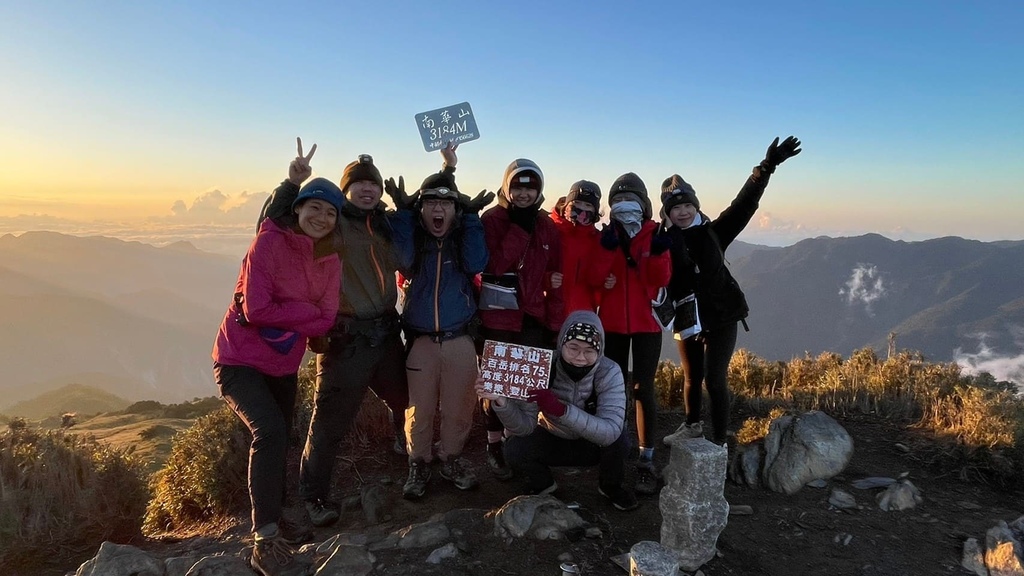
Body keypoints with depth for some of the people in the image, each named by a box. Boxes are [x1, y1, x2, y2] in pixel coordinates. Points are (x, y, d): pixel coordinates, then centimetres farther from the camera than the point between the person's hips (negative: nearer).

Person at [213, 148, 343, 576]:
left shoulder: (330, 260, -1)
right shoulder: (270, 241, -17)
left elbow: (325, 319, -8)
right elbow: (255, 308, -24)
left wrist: (283, 319, -20)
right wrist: (304, 312, -17)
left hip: (283, 365, 7)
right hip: (240, 360, -7)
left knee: (278, 440, 17)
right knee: (270, 433, -24)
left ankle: (273, 518, 38)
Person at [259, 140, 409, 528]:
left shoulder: (388, 225, 11)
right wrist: (292, 184, -23)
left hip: (386, 332, 6)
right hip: (344, 338, -5)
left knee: (406, 400, 21)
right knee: (332, 419, -3)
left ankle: (409, 451, 50)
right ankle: (314, 494, 14)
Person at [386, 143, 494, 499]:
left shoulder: (465, 236, 4)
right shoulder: (411, 236, 2)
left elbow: (475, 264, -16)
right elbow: (404, 262, -20)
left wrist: (472, 216, -15)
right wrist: (402, 211, -18)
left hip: (460, 339, 1)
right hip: (420, 340, 0)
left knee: (458, 407, 8)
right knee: (419, 409, 5)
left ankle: (451, 459, 29)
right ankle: (419, 464, 24)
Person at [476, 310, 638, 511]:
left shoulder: (609, 373, -27)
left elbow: (611, 431, -40)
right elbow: (524, 427, -27)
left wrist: (560, 409, -53)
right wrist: (501, 401, -47)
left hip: (594, 444, -1)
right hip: (553, 440, 1)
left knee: (618, 438, -31)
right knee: (513, 449, -25)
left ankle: (610, 487, 2)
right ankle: (542, 484, 9)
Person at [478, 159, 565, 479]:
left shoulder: (547, 227, 6)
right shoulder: (491, 220, -7)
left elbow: (554, 278, 7)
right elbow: (492, 267, -20)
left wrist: (555, 322, 3)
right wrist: (520, 228, -21)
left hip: (533, 320, 4)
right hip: (497, 319, -3)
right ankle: (495, 447, 22)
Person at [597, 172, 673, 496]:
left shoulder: (655, 235, 0)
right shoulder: (606, 235, 3)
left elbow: (661, 280, -10)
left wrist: (659, 253, -27)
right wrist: (606, 251, -22)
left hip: (646, 323, -2)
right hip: (612, 323, 2)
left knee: (644, 388, -1)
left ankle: (647, 460, 4)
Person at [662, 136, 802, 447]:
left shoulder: (712, 233, -5)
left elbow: (744, 203, -12)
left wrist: (766, 167, -20)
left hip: (719, 317, -1)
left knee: (715, 380, -2)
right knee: (692, 377, 17)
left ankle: (719, 442, 11)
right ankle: (692, 425, 41)